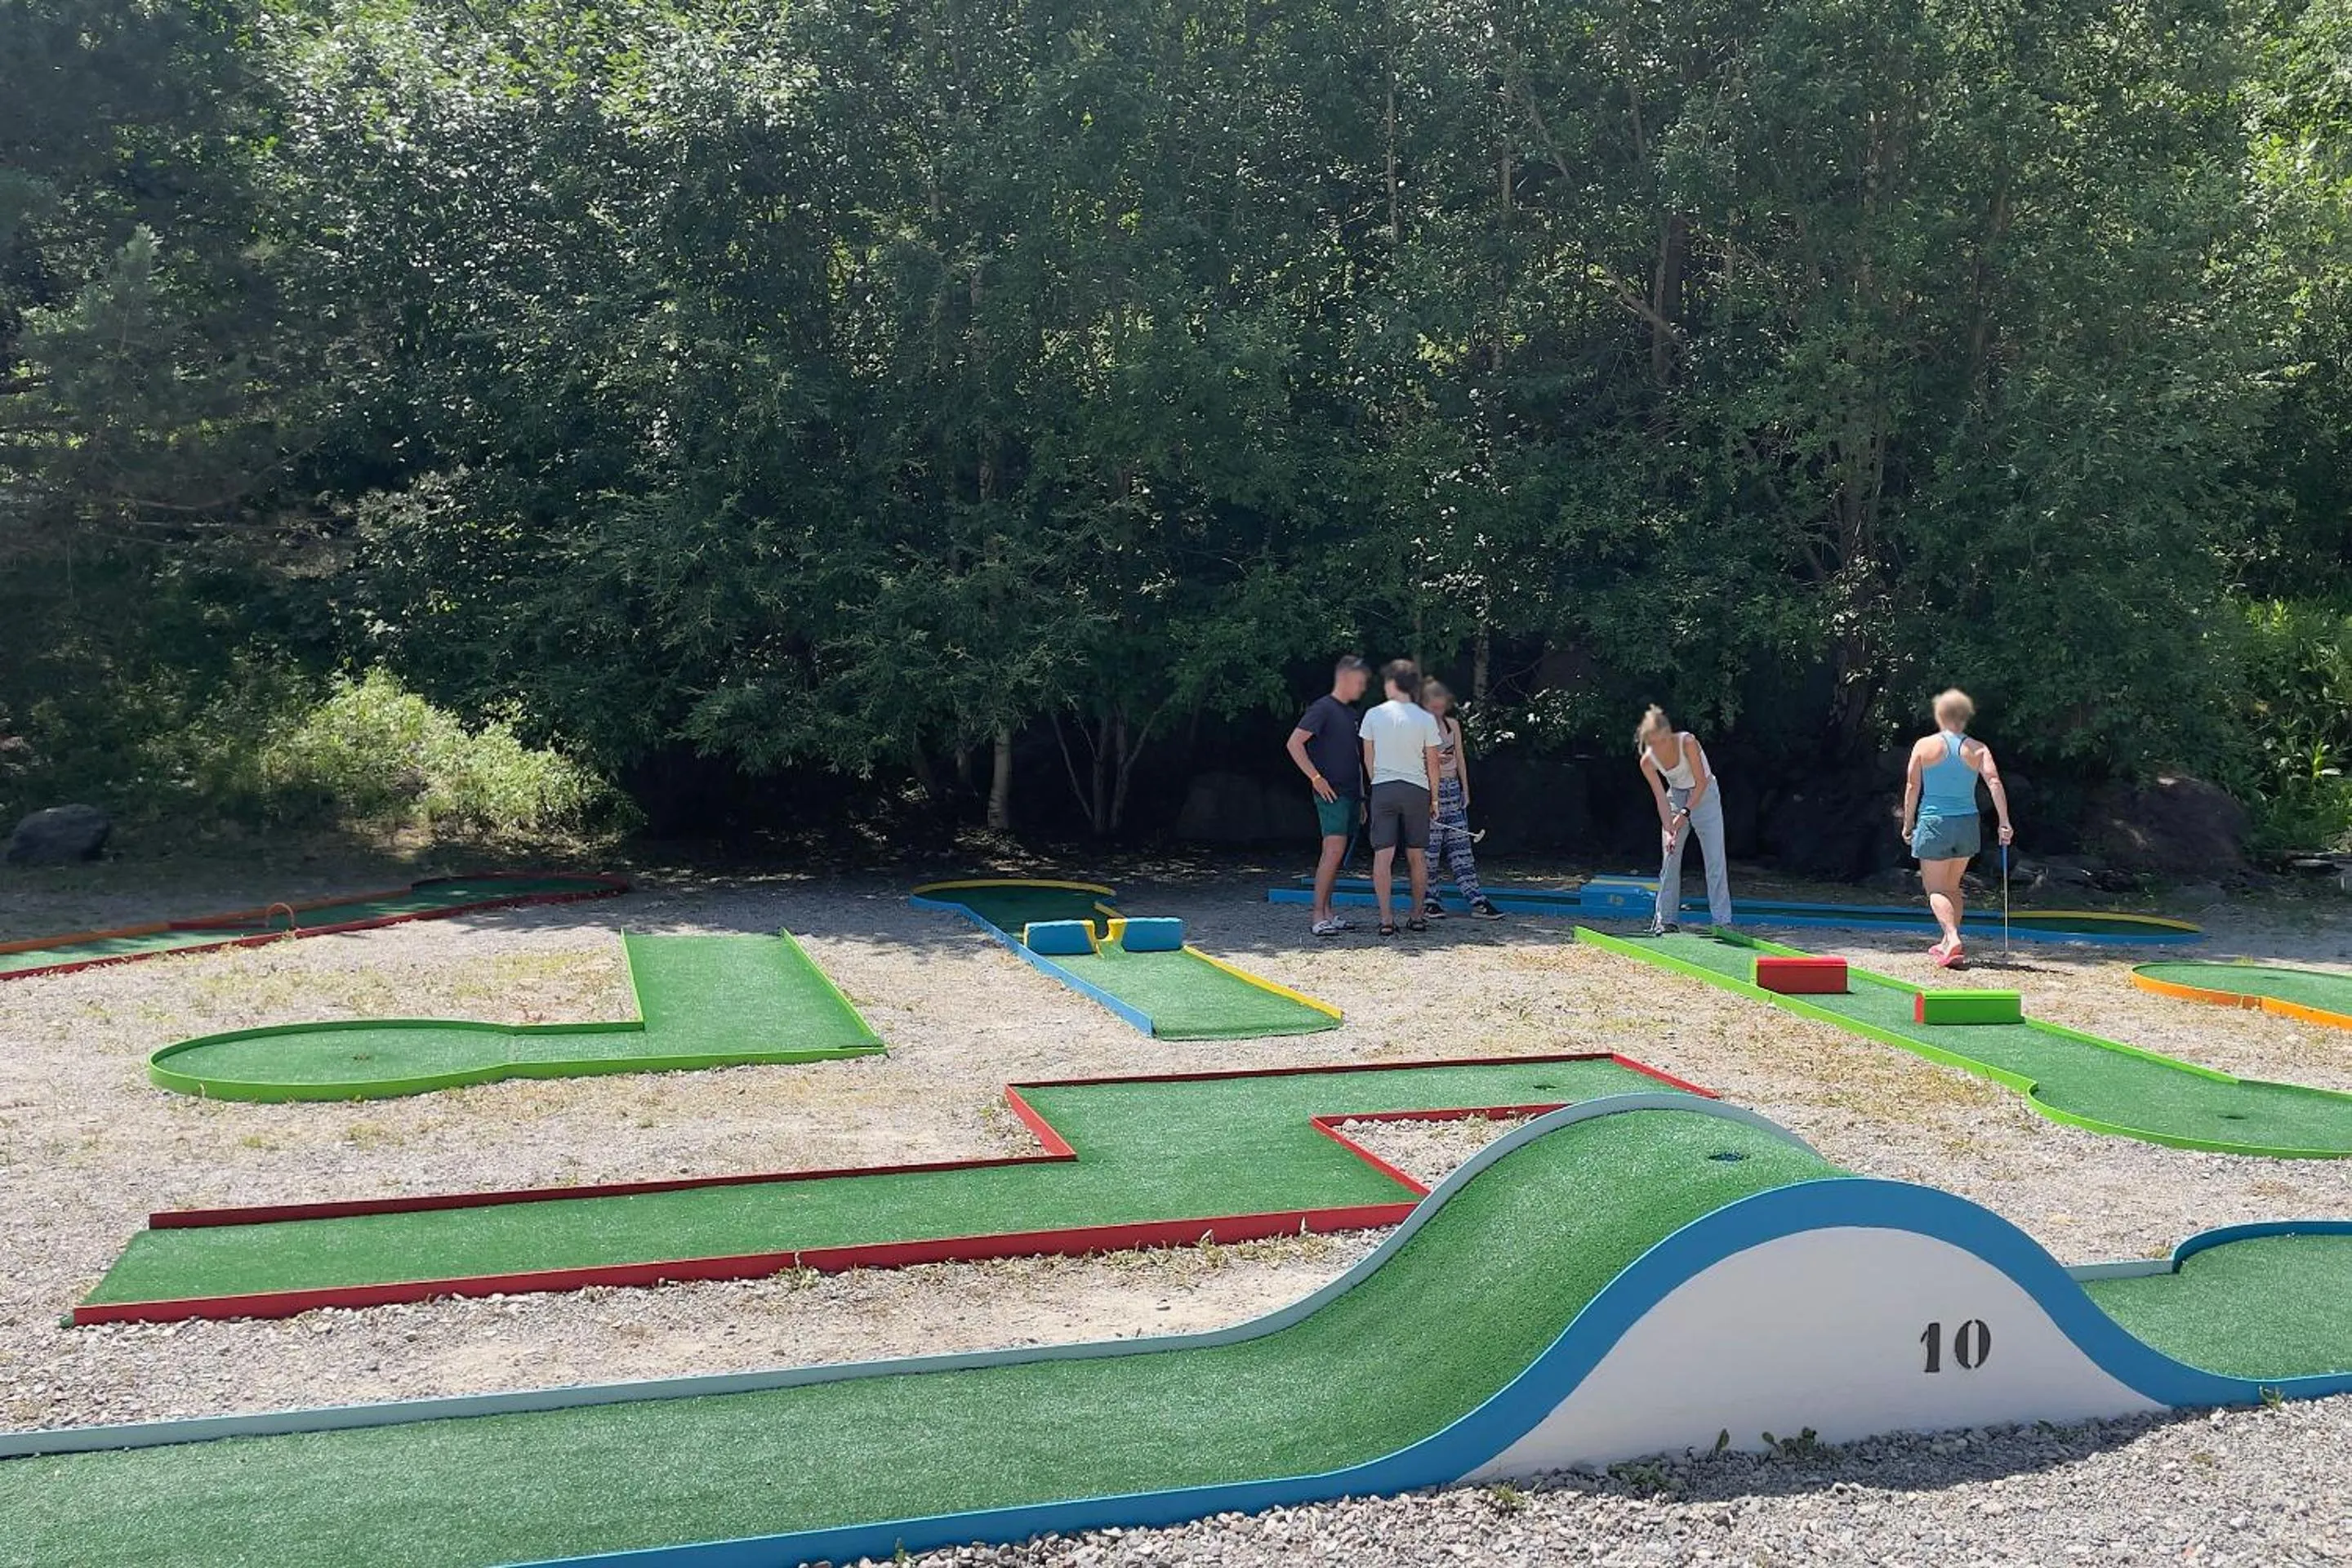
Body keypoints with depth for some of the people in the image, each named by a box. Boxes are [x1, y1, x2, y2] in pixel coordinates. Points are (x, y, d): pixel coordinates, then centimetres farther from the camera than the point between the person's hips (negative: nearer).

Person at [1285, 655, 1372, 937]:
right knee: (1334, 849, -16)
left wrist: (1361, 797, 22)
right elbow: (1294, 743, -15)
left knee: (1338, 855, 8)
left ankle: (1325, 913, 13)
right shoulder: (1323, 708, -7)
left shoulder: (1351, 713, 19)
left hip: (1351, 794, 9)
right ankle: (1318, 915, -14)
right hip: (1331, 793, -9)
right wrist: (1316, 778, -16)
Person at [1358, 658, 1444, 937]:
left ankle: (1386, 919, -8)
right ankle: (1417, 916, 16)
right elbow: (1432, 764, 2)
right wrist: (1434, 798, 12)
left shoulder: (1374, 715, -2)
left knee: (1383, 855, -2)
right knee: (1417, 856, 10)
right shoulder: (1426, 719, -3)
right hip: (1416, 789, 1)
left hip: (1383, 789, 0)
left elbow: (1368, 759, 6)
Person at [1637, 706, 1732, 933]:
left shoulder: (1687, 742, -28)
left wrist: (1685, 812, -26)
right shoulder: (1648, 761, -17)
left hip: (1704, 795, -3)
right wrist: (1669, 831, -25)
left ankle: (1722, 921, -6)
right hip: (1676, 797, 3)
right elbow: (1661, 798, -15)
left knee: (1715, 859, -7)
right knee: (1670, 859, 0)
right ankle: (1666, 919, 8)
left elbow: (1701, 782, -22)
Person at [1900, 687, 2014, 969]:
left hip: (1933, 823, -3)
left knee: (1936, 889, -2)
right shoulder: (1978, 749, 2)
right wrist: (2004, 822, -11)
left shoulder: (1924, 745, -3)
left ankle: (1953, 939, -24)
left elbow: (1912, 787, -3)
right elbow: (1994, 783, -11)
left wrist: (1908, 824, 6)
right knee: (1952, 887, 20)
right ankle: (1948, 943, 25)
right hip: (1967, 824, 3)